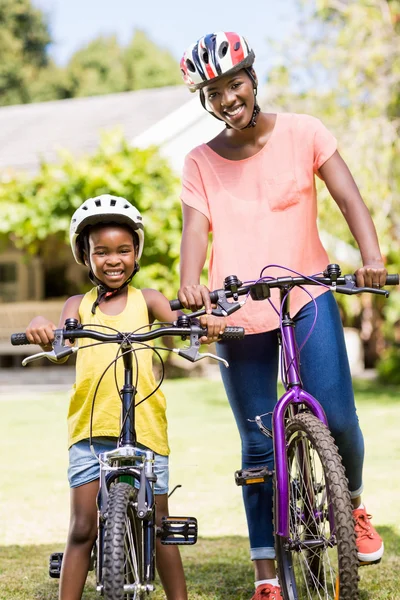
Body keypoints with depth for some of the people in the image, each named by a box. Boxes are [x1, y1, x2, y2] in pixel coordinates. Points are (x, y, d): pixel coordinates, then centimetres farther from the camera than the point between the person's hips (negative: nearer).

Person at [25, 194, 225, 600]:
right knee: (82, 526, -1)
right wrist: (43, 331, -33)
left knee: (158, 524, 8)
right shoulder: (78, 305, 9)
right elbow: (60, 346, -9)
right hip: (90, 426, 0)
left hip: (145, 425, 0)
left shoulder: (146, 300, 8)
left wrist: (205, 324, -32)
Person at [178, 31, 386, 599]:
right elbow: (195, 229, -6)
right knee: (258, 446, 3)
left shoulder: (302, 133, 2)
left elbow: (348, 196, -7)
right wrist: (189, 282, -28)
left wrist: (371, 254, -26)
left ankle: (353, 505, 21)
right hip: (238, 316, 1)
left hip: (307, 299, -1)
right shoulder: (200, 163, 5)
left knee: (336, 420, -13)